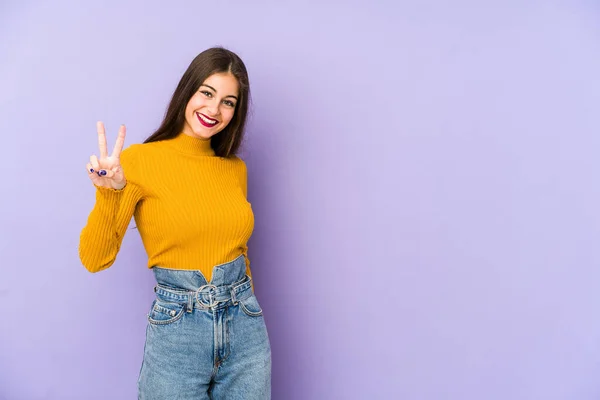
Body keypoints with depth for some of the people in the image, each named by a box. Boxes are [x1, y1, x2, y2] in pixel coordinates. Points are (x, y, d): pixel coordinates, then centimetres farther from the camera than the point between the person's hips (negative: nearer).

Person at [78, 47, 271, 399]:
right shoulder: (140, 160, -9)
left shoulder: (236, 169, 4)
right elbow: (96, 259, -11)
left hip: (246, 327, 4)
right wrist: (108, 193, -25)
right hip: (177, 327, -4)